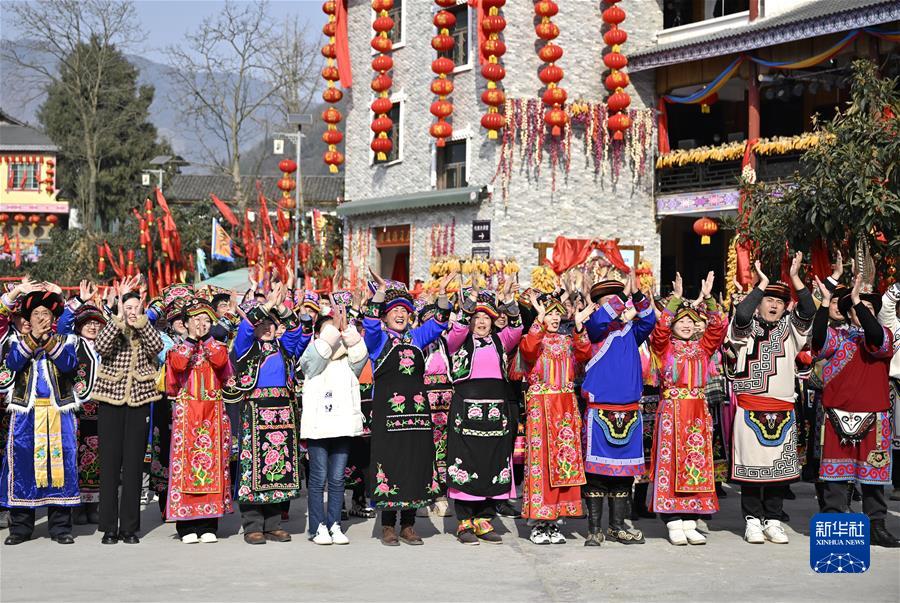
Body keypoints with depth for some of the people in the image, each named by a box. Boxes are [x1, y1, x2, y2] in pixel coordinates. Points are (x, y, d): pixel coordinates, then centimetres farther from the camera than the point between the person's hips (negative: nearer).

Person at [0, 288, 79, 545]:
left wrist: (49, 340, -16)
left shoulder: (63, 341, 12)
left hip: (59, 411, 0)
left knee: (60, 462, -4)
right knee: (22, 462, -2)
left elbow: (69, 364, -7)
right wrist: (33, 338, -17)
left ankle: (60, 526, 3)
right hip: (26, 412, 0)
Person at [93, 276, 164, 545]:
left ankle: (130, 527, 8)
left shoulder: (146, 334, 8)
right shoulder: (112, 332, 4)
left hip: (139, 403, 1)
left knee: (134, 465, 2)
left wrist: (141, 319, -22)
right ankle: (109, 527, 6)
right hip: (110, 403, -1)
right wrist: (119, 317, -27)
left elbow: (157, 346, -15)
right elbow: (101, 347, -19)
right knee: (109, 464, 0)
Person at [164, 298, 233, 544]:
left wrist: (207, 337, -5)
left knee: (212, 461, -2)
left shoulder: (217, 347, 13)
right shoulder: (179, 348, 10)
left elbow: (220, 361, -10)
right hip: (186, 411, -1)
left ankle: (208, 525, 2)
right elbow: (178, 365, -12)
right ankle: (187, 526, -1)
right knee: (186, 460, -6)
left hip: (213, 412, 1)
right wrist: (192, 339, -8)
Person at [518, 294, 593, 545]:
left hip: (566, 406, 4)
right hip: (540, 406, -4)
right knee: (540, 459, -6)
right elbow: (527, 349, -20)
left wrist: (579, 327, -18)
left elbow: (584, 355, -6)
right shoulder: (534, 338, 5)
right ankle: (538, 523, -2)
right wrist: (539, 320, -27)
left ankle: (553, 521, 9)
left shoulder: (568, 341, 15)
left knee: (563, 461, 2)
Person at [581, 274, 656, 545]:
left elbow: (648, 321, -2)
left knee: (624, 471, 9)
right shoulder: (596, 330, 0)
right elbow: (599, 320, -20)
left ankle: (618, 526, 19)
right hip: (600, 411, -5)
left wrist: (636, 295, -13)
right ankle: (594, 527, 6)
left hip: (629, 410, 5)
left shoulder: (630, 331, 12)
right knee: (597, 471, -2)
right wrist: (624, 295, -17)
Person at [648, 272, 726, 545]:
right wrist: (676, 300, -19)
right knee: (671, 464, -5)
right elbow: (660, 328, -14)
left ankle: (690, 523, 7)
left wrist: (708, 299, -9)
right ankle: (673, 523, -2)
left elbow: (717, 328, 0)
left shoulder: (702, 347, 13)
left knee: (696, 464, 3)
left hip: (698, 411, 4)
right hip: (671, 409, -3)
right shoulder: (664, 346, 4)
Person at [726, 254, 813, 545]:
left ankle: (773, 521, 15)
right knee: (751, 464, -1)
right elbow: (741, 314, -19)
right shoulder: (746, 327, 3)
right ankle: (753, 520, 9)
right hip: (750, 408, -3)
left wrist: (795, 277, -12)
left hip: (783, 409, 3)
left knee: (779, 466, 6)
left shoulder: (790, 328, 11)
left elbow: (808, 312, -6)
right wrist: (762, 284, -14)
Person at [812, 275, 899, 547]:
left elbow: (875, 337, -15)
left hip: (873, 417, 1)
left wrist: (858, 299, -21)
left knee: (873, 473, 4)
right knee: (836, 472, 2)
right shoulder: (837, 338, 9)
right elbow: (818, 338, -12)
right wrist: (825, 302, -20)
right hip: (838, 416, 0)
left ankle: (876, 525, 12)